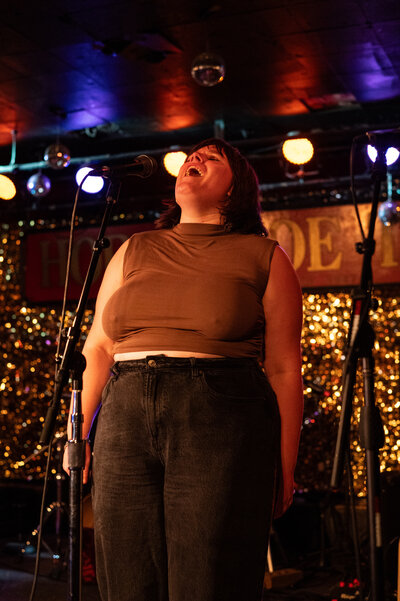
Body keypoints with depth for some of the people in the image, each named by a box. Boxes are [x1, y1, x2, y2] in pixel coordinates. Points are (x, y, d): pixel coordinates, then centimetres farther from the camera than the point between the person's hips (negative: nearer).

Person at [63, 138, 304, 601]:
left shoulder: (266, 258, 8)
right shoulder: (133, 252, 18)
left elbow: (284, 369, 4)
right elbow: (97, 349, 18)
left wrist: (284, 470, 1)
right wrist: (77, 434, 12)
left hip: (222, 427, -3)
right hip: (125, 424, 4)